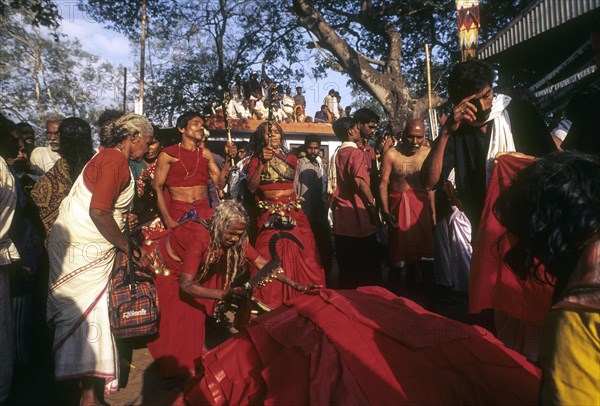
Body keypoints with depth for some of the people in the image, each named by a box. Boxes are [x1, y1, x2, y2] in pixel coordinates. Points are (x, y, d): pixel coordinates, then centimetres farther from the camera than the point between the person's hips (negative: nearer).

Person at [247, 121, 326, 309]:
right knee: (271, 259, -4)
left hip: (293, 212, 2)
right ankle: (271, 303, 9)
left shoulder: (290, 158, 12)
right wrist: (263, 163, -16)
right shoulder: (256, 160, 5)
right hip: (270, 214, -2)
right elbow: (252, 187, -9)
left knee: (301, 255, 0)